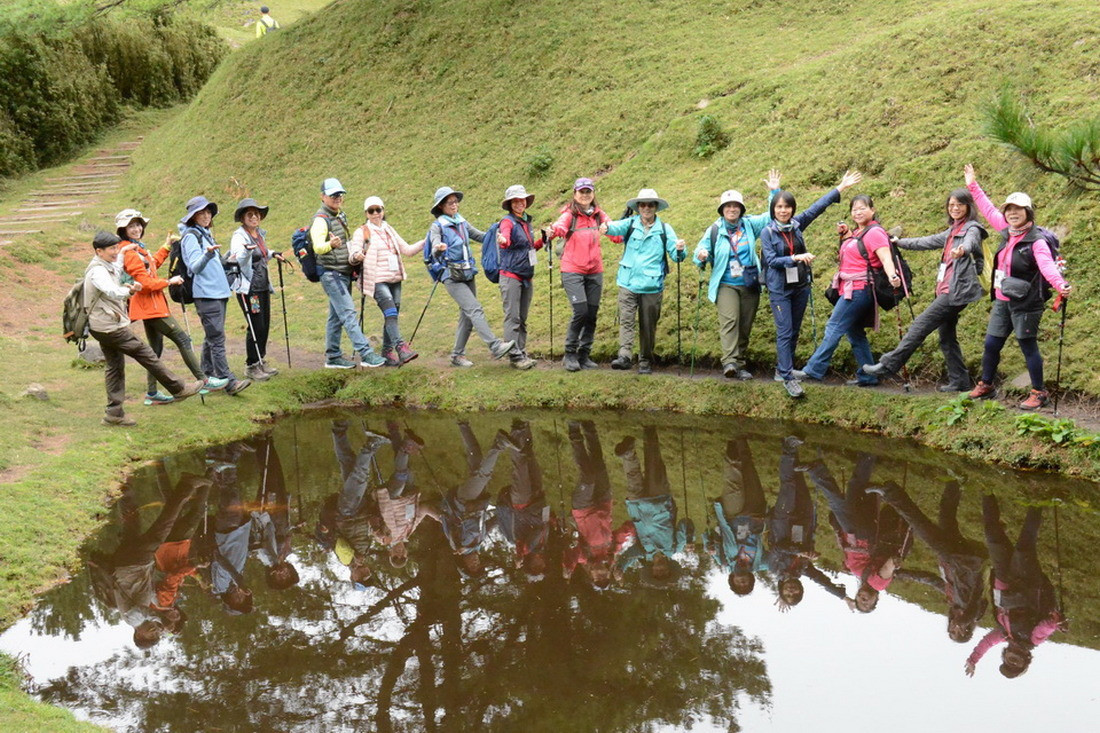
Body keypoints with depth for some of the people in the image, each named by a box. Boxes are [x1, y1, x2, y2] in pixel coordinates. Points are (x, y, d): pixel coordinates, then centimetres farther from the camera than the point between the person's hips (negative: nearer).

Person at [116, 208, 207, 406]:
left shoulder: (138, 248, 11)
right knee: (183, 339, -7)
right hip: (151, 306, -11)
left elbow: (152, 264, 27)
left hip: (150, 306, 11)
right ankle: (204, 381, -4)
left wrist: (166, 247, 24)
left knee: (156, 348, 15)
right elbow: (145, 283, -22)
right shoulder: (129, 253, -19)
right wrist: (169, 282, -10)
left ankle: (152, 393, 20)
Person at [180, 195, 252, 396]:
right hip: (205, 294, -10)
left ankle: (207, 378, 19)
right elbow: (195, 267, -21)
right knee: (217, 338, -12)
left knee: (211, 338, 13)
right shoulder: (191, 236, -8)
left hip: (218, 292, 10)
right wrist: (207, 254, -38)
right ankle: (229, 381, -15)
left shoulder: (205, 234, 19)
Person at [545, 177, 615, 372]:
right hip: (572, 271, -4)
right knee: (581, 311, -15)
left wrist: (608, 228, -25)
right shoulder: (570, 215, -2)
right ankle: (570, 354, 0)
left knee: (592, 313, 3)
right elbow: (560, 226, -24)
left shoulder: (599, 215, 10)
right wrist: (552, 231, -48)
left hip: (594, 271, 4)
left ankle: (584, 355, 16)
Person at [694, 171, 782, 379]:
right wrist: (701, 256, -22)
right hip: (726, 285, -3)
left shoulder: (750, 225, 6)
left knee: (745, 327, 6)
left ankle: (739, 365, 14)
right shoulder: (714, 230, 0)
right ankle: (729, 362, -32)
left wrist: (774, 192, 1)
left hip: (750, 285, 3)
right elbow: (701, 250, 1)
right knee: (729, 320, -22)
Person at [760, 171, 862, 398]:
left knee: (795, 331, 11)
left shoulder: (797, 224, 4)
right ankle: (788, 378, -9)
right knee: (785, 332, -8)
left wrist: (841, 187, 6)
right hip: (779, 289, -5)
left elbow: (818, 207, 6)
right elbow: (771, 260, -13)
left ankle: (782, 369, 25)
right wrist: (795, 258, -24)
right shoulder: (767, 232, -7)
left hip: (801, 286, 5)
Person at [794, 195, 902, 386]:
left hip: (859, 290, -10)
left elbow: (885, 257, -25)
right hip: (850, 290, 10)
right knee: (855, 332, 12)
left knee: (834, 328, -8)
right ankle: (867, 376, 16)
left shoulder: (874, 232, -13)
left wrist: (892, 276, -44)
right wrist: (845, 234, 16)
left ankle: (813, 370, -5)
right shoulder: (858, 232, 16)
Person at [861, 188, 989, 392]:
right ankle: (959, 381, 14)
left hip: (956, 291, -9)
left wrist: (962, 250, -52)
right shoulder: (952, 232, 22)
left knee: (920, 326, -10)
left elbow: (970, 243, -29)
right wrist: (899, 243, 36)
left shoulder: (971, 228, -6)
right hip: (947, 291, 9)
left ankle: (888, 365, -9)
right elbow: (928, 242, 33)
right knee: (946, 337, 10)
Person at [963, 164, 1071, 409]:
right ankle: (986, 386, 30)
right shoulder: (1008, 233, 5)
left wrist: (1060, 284, -50)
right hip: (1002, 301, 8)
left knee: (1028, 347, 0)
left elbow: (1047, 265, -32)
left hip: (1025, 304, -8)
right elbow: (989, 211, 19)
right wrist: (973, 187, 22)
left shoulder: (1036, 241, -17)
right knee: (991, 344, 14)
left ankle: (1039, 393, 13)